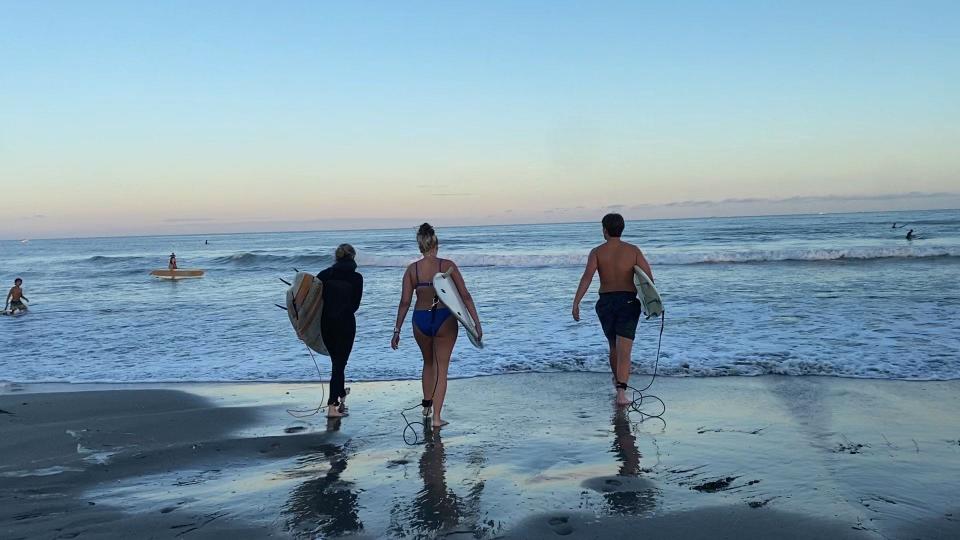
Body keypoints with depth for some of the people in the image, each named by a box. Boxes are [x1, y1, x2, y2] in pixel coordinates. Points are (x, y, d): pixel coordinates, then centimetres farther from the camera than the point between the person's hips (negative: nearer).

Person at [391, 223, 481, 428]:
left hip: (421, 320, 2)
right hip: (445, 320, -2)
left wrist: (397, 330, 6)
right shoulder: (448, 265, -7)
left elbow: (405, 302, -1)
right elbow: (465, 296, -8)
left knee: (428, 363, 27)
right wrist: (476, 323, -4)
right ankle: (436, 417, 4)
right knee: (441, 369, 7)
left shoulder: (412, 269, -2)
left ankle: (427, 405, 36)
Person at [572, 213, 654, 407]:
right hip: (628, 302, -1)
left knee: (614, 346, 23)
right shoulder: (633, 250, 1)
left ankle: (617, 380, 44)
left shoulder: (597, 252, -1)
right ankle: (621, 392, -22)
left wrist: (576, 303, -18)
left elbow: (587, 277, -15)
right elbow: (648, 277, -4)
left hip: (606, 303, 2)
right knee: (624, 351, -8)